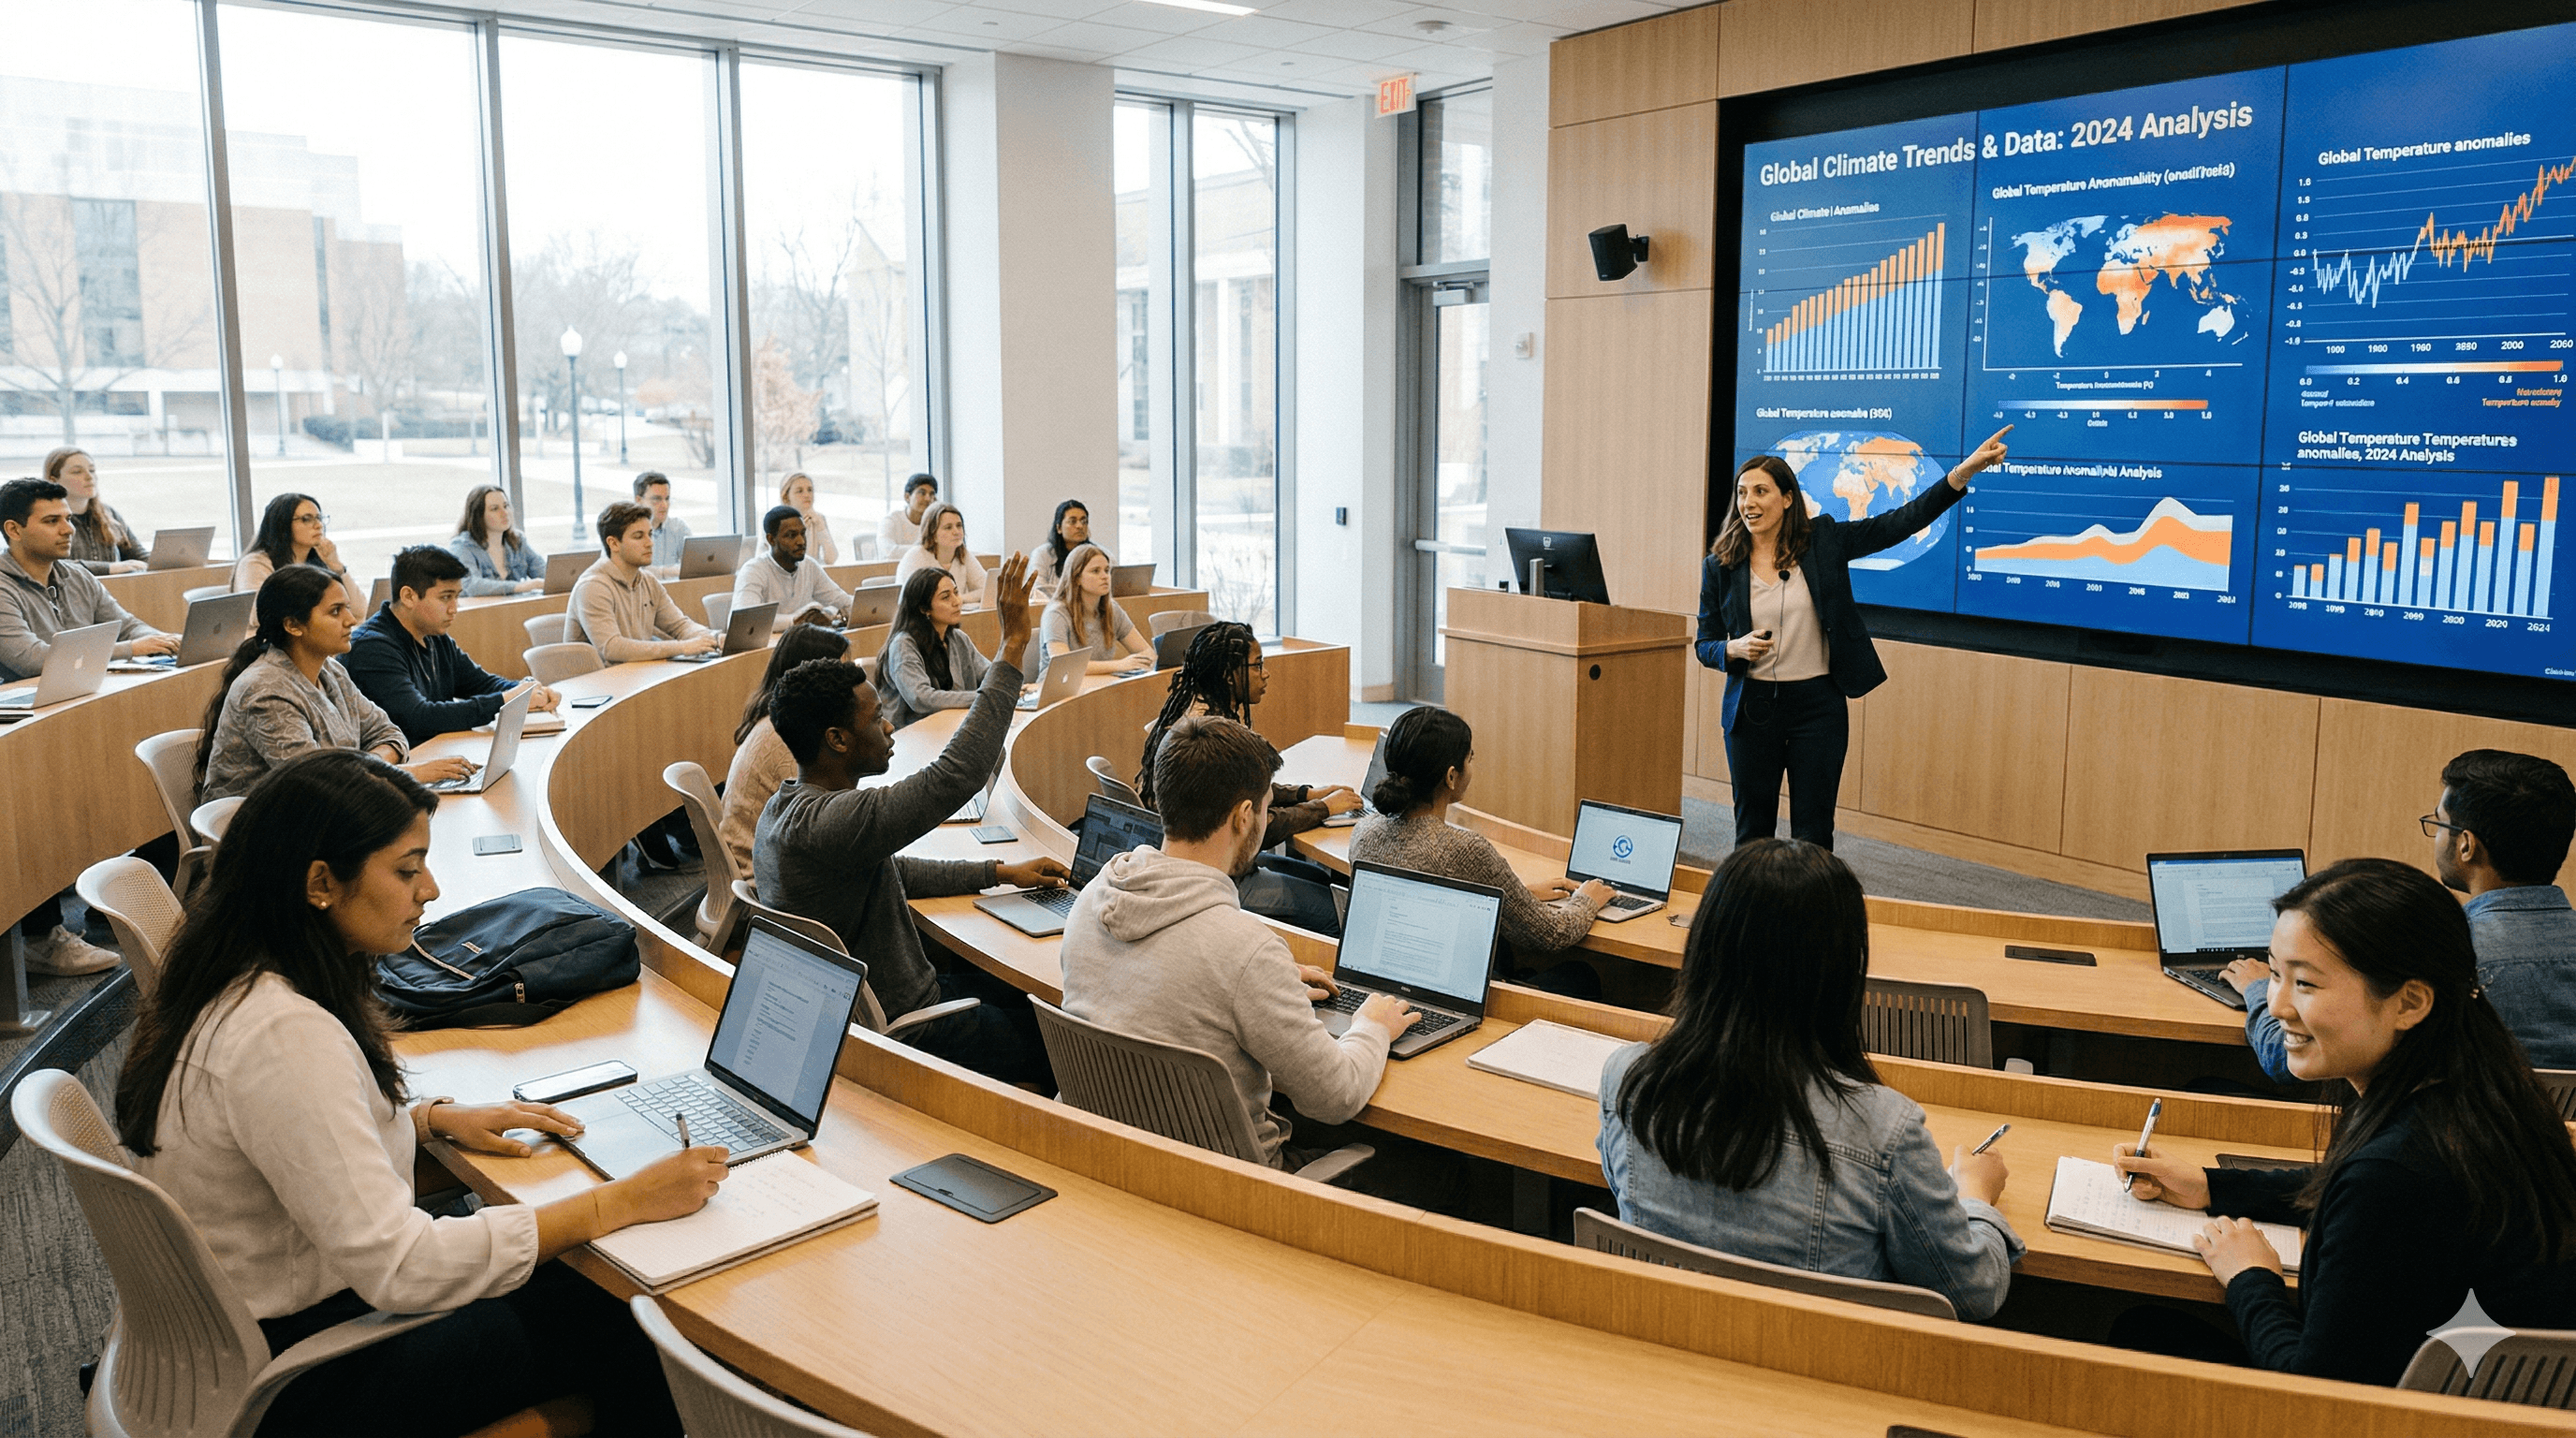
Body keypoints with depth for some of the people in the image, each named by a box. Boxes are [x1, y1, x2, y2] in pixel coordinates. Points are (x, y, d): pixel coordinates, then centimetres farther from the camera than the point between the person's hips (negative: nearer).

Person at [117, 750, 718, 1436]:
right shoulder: (284, 1034, -32)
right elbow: (396, 1269, -33)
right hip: (294, 1376, -9)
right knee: (605, 1330, 1)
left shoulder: (242, 983, -2)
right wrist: (625, 1201, -29)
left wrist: (435, 1118, 1)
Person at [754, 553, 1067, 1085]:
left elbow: (895, 870, 15)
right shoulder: (826, 823, -31)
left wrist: (1000, 872, 13)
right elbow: (956, 774, -36)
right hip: (903, 1032, -10)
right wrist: (1013, 647, -32)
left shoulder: (787, 805, 3)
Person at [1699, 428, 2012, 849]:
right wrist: (1735, 649, -17)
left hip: (1818, 704, 0)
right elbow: (1705, 645, 5)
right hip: (1751, 707, 1)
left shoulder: (1823, 541, -1)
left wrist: (1963, 472, -14)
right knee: (1752, 830, 10)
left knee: (1813, 834, 5)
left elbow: (1899, 523, -5)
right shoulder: (1719, 566, -1)